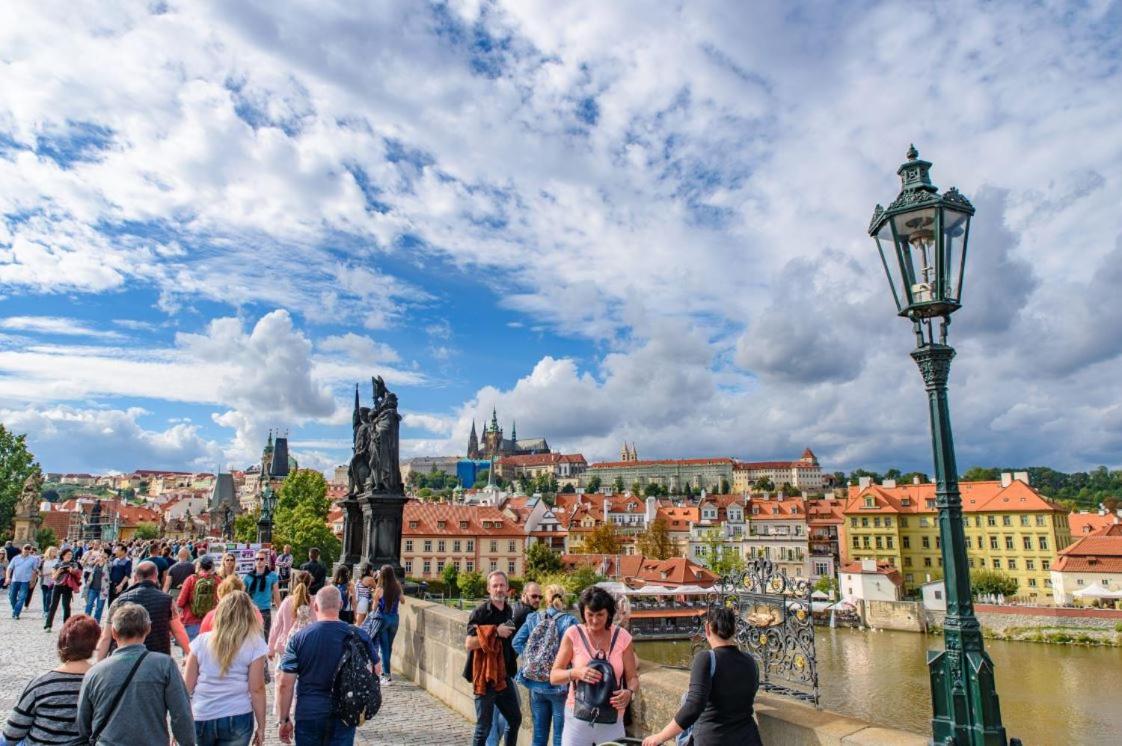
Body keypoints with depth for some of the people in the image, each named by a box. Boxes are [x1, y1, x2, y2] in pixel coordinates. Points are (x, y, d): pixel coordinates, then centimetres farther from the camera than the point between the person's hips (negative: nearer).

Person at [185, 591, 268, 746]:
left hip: (201, 718, 2)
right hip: (237, 719, -2)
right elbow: (256, 690, -8)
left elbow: (187, 686, 2)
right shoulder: (254, 644, -8)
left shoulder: (201, 641, 0)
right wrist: (261, 726, 1)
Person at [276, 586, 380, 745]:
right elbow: (376, 669, 5)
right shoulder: (358, 635, -6)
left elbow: (284, 684, -8)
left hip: (309, 714, 0)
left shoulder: (298, 638, -9)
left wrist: (284, 720, 2)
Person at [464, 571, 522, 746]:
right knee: (484, 726, 2)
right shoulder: (480, 612, -13)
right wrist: (495, 632, -23)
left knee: (515, 718, 16)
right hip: (485, 676, -7)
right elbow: (469, 643, -23)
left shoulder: (509, 610, 8)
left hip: (504, 675, 7)